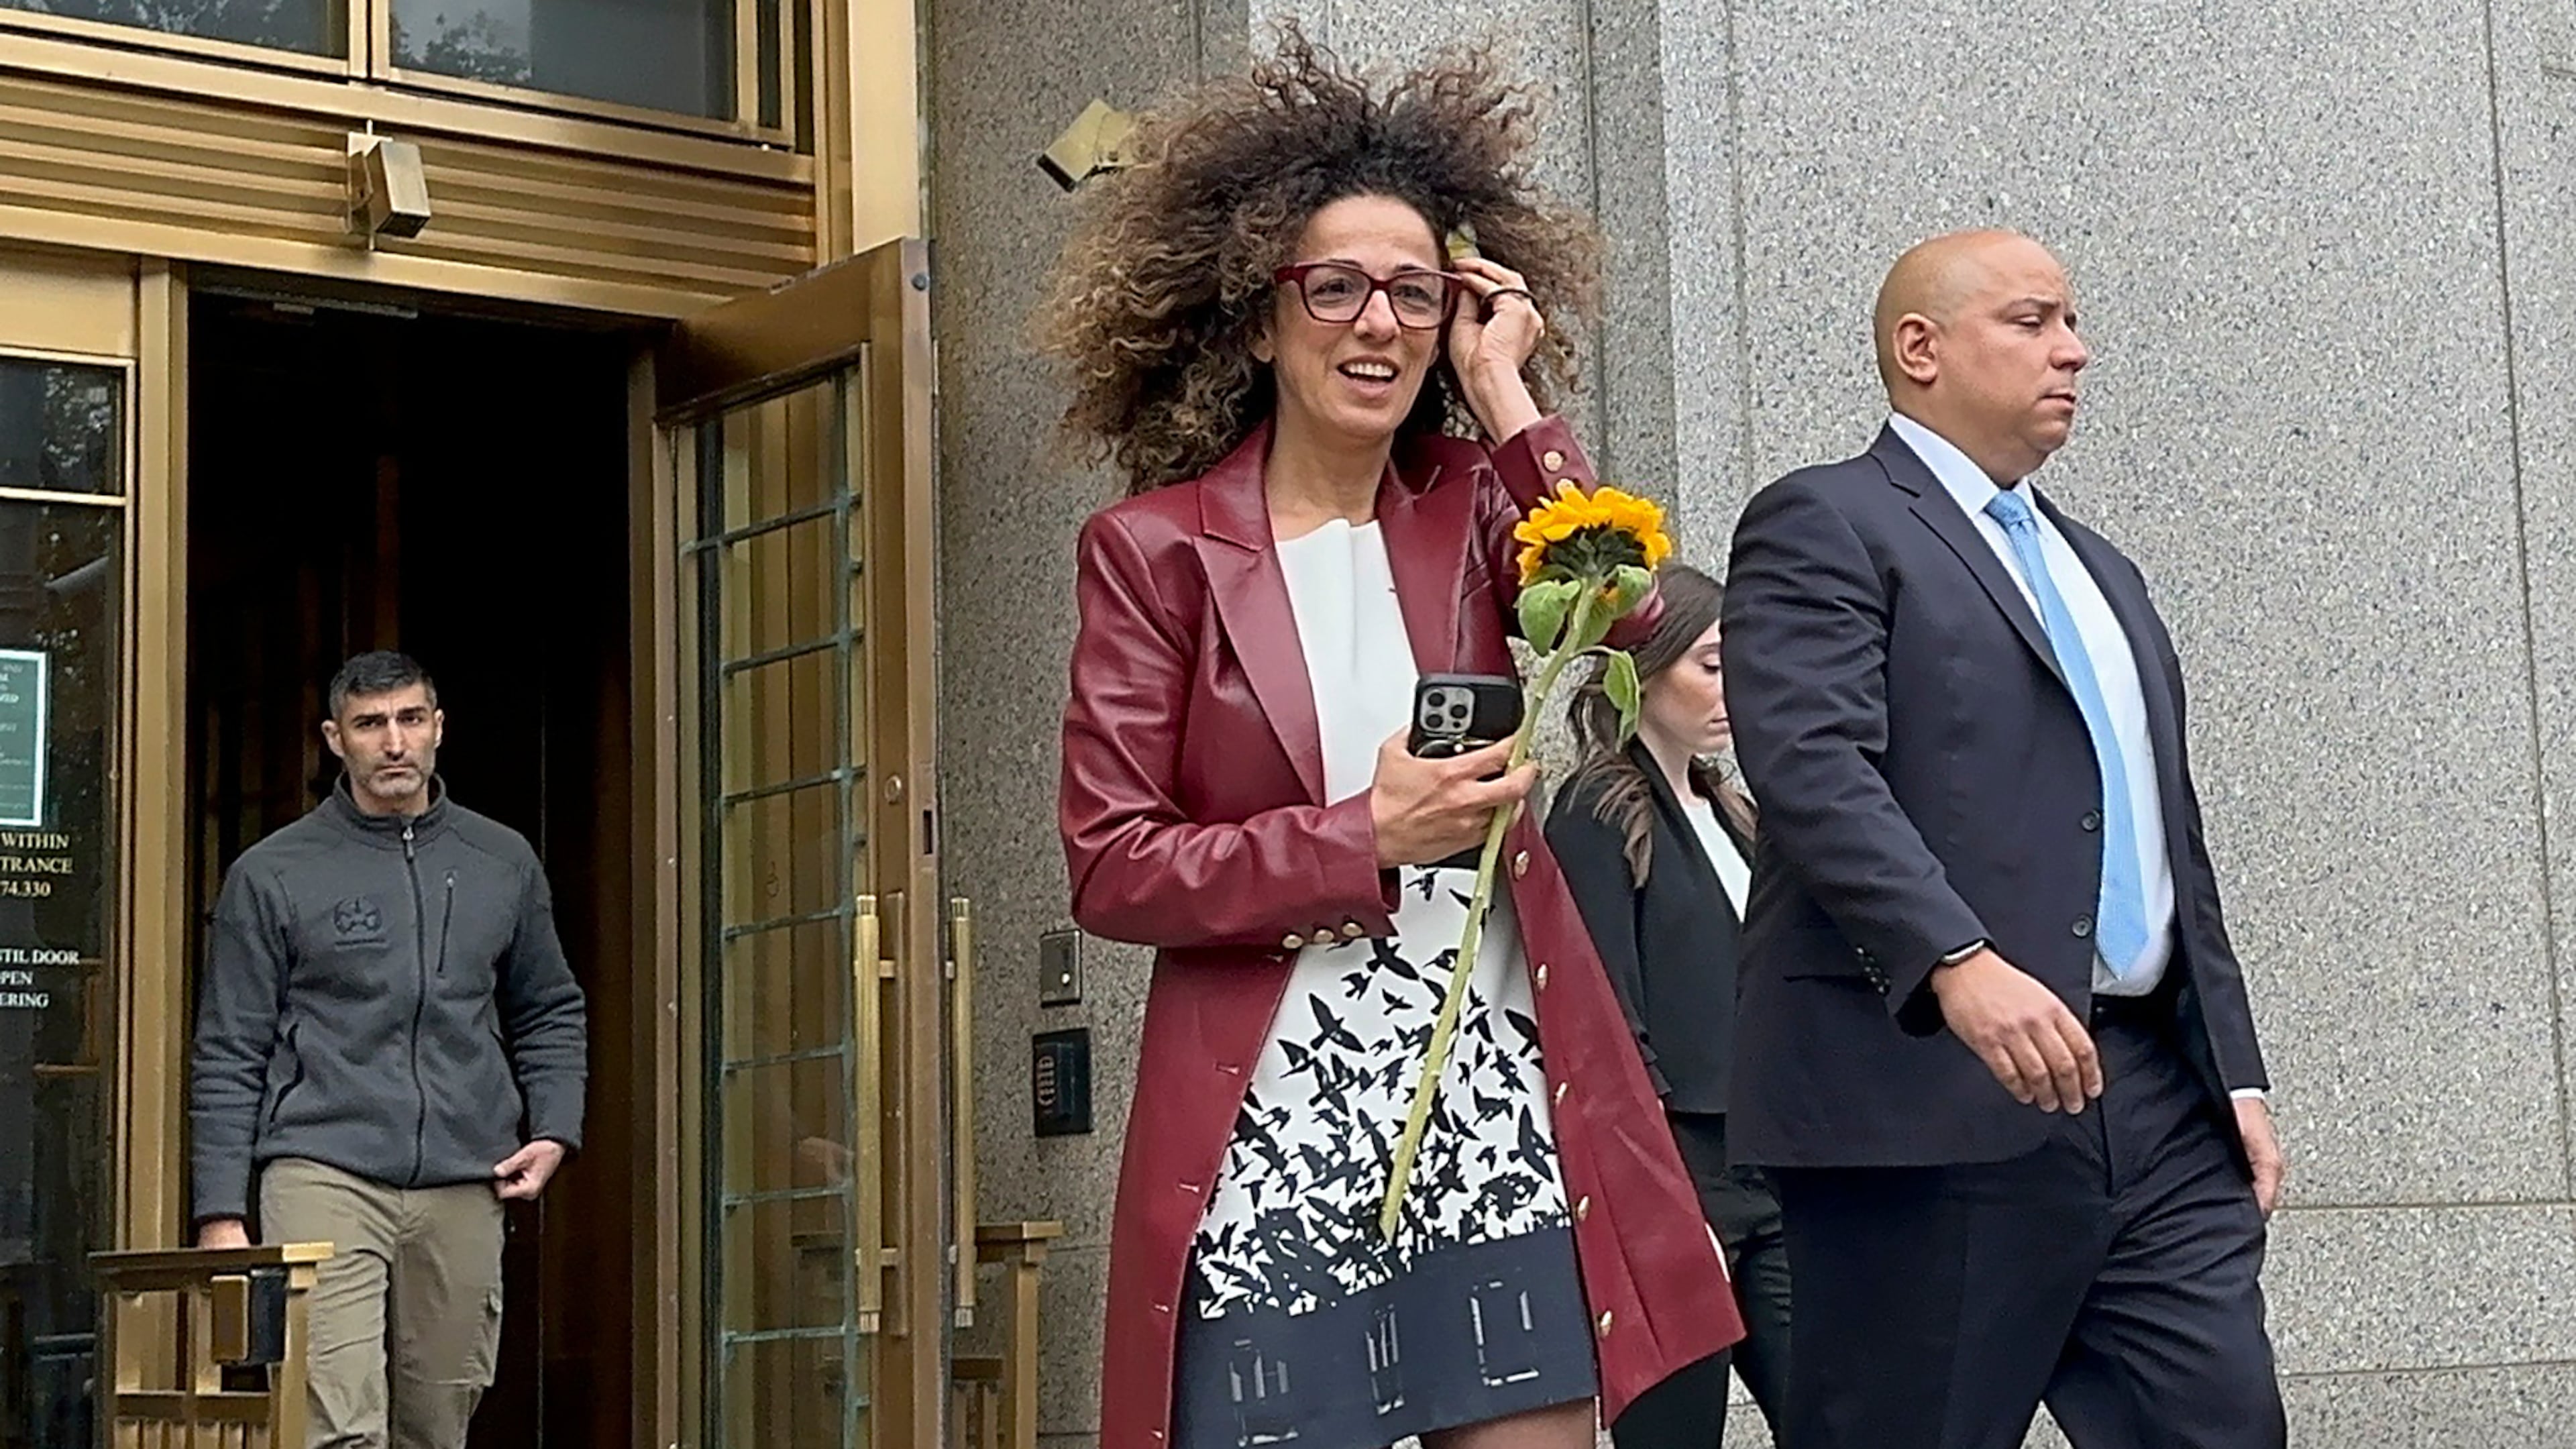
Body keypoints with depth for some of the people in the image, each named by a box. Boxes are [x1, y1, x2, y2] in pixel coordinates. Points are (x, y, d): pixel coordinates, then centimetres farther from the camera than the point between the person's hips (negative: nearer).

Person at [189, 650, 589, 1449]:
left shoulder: (504, 863, 14)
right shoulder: (272, 875, 4)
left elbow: (551, 1014, 22)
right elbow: (229, 1056, 3)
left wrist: (555, 1130, 5)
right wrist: (221, 1211, -4)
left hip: (463, 1188, 4)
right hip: (324, 1174, -3)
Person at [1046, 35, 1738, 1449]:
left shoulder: (1470, 507, 10)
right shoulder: (1154, 550, 0)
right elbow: (1111, 868, -5)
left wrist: (1506, 398, -5)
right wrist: (1367, 837, -13)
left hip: (1496, 1115, 3)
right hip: (1271, 1133, -2)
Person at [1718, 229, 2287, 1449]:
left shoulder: (2099, 570, 27)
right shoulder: (1826, 525, 0)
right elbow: (1813, 767, -16)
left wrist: (2233, 1072, 18)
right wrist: (1960, 964, -28)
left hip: (2155, 1105, 8)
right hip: (1934, 1100, -7)